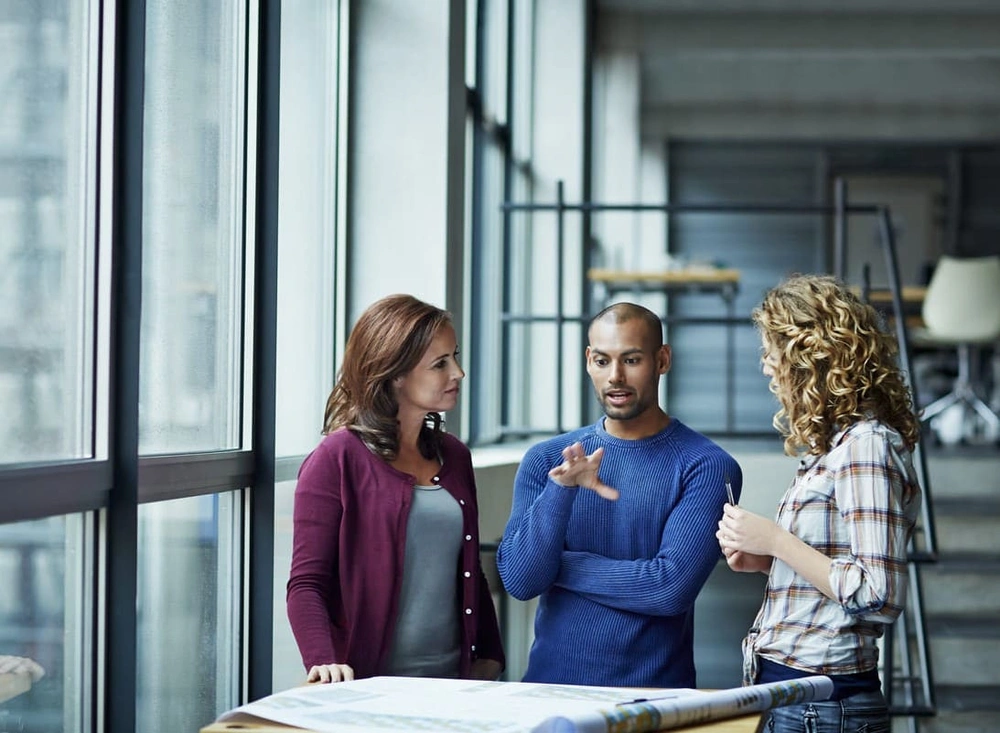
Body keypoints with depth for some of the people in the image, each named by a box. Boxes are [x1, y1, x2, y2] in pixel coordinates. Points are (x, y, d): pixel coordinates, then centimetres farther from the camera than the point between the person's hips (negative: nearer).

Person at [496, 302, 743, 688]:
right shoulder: (545, 460, 6)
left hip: (654, 690, -2)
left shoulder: (706, 467, -5)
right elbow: (518, 580, -3)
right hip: (550, 682, 2)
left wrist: (560, 565, -4)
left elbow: (672, 588, -14)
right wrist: (560, 491, -18)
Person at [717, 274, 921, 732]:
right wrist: (765, 560, 5)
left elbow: (880, 598, -22)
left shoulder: (866, 445, -15)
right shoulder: (835, 441, 13)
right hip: (786, 688, 9)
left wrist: (777, 542, -16)